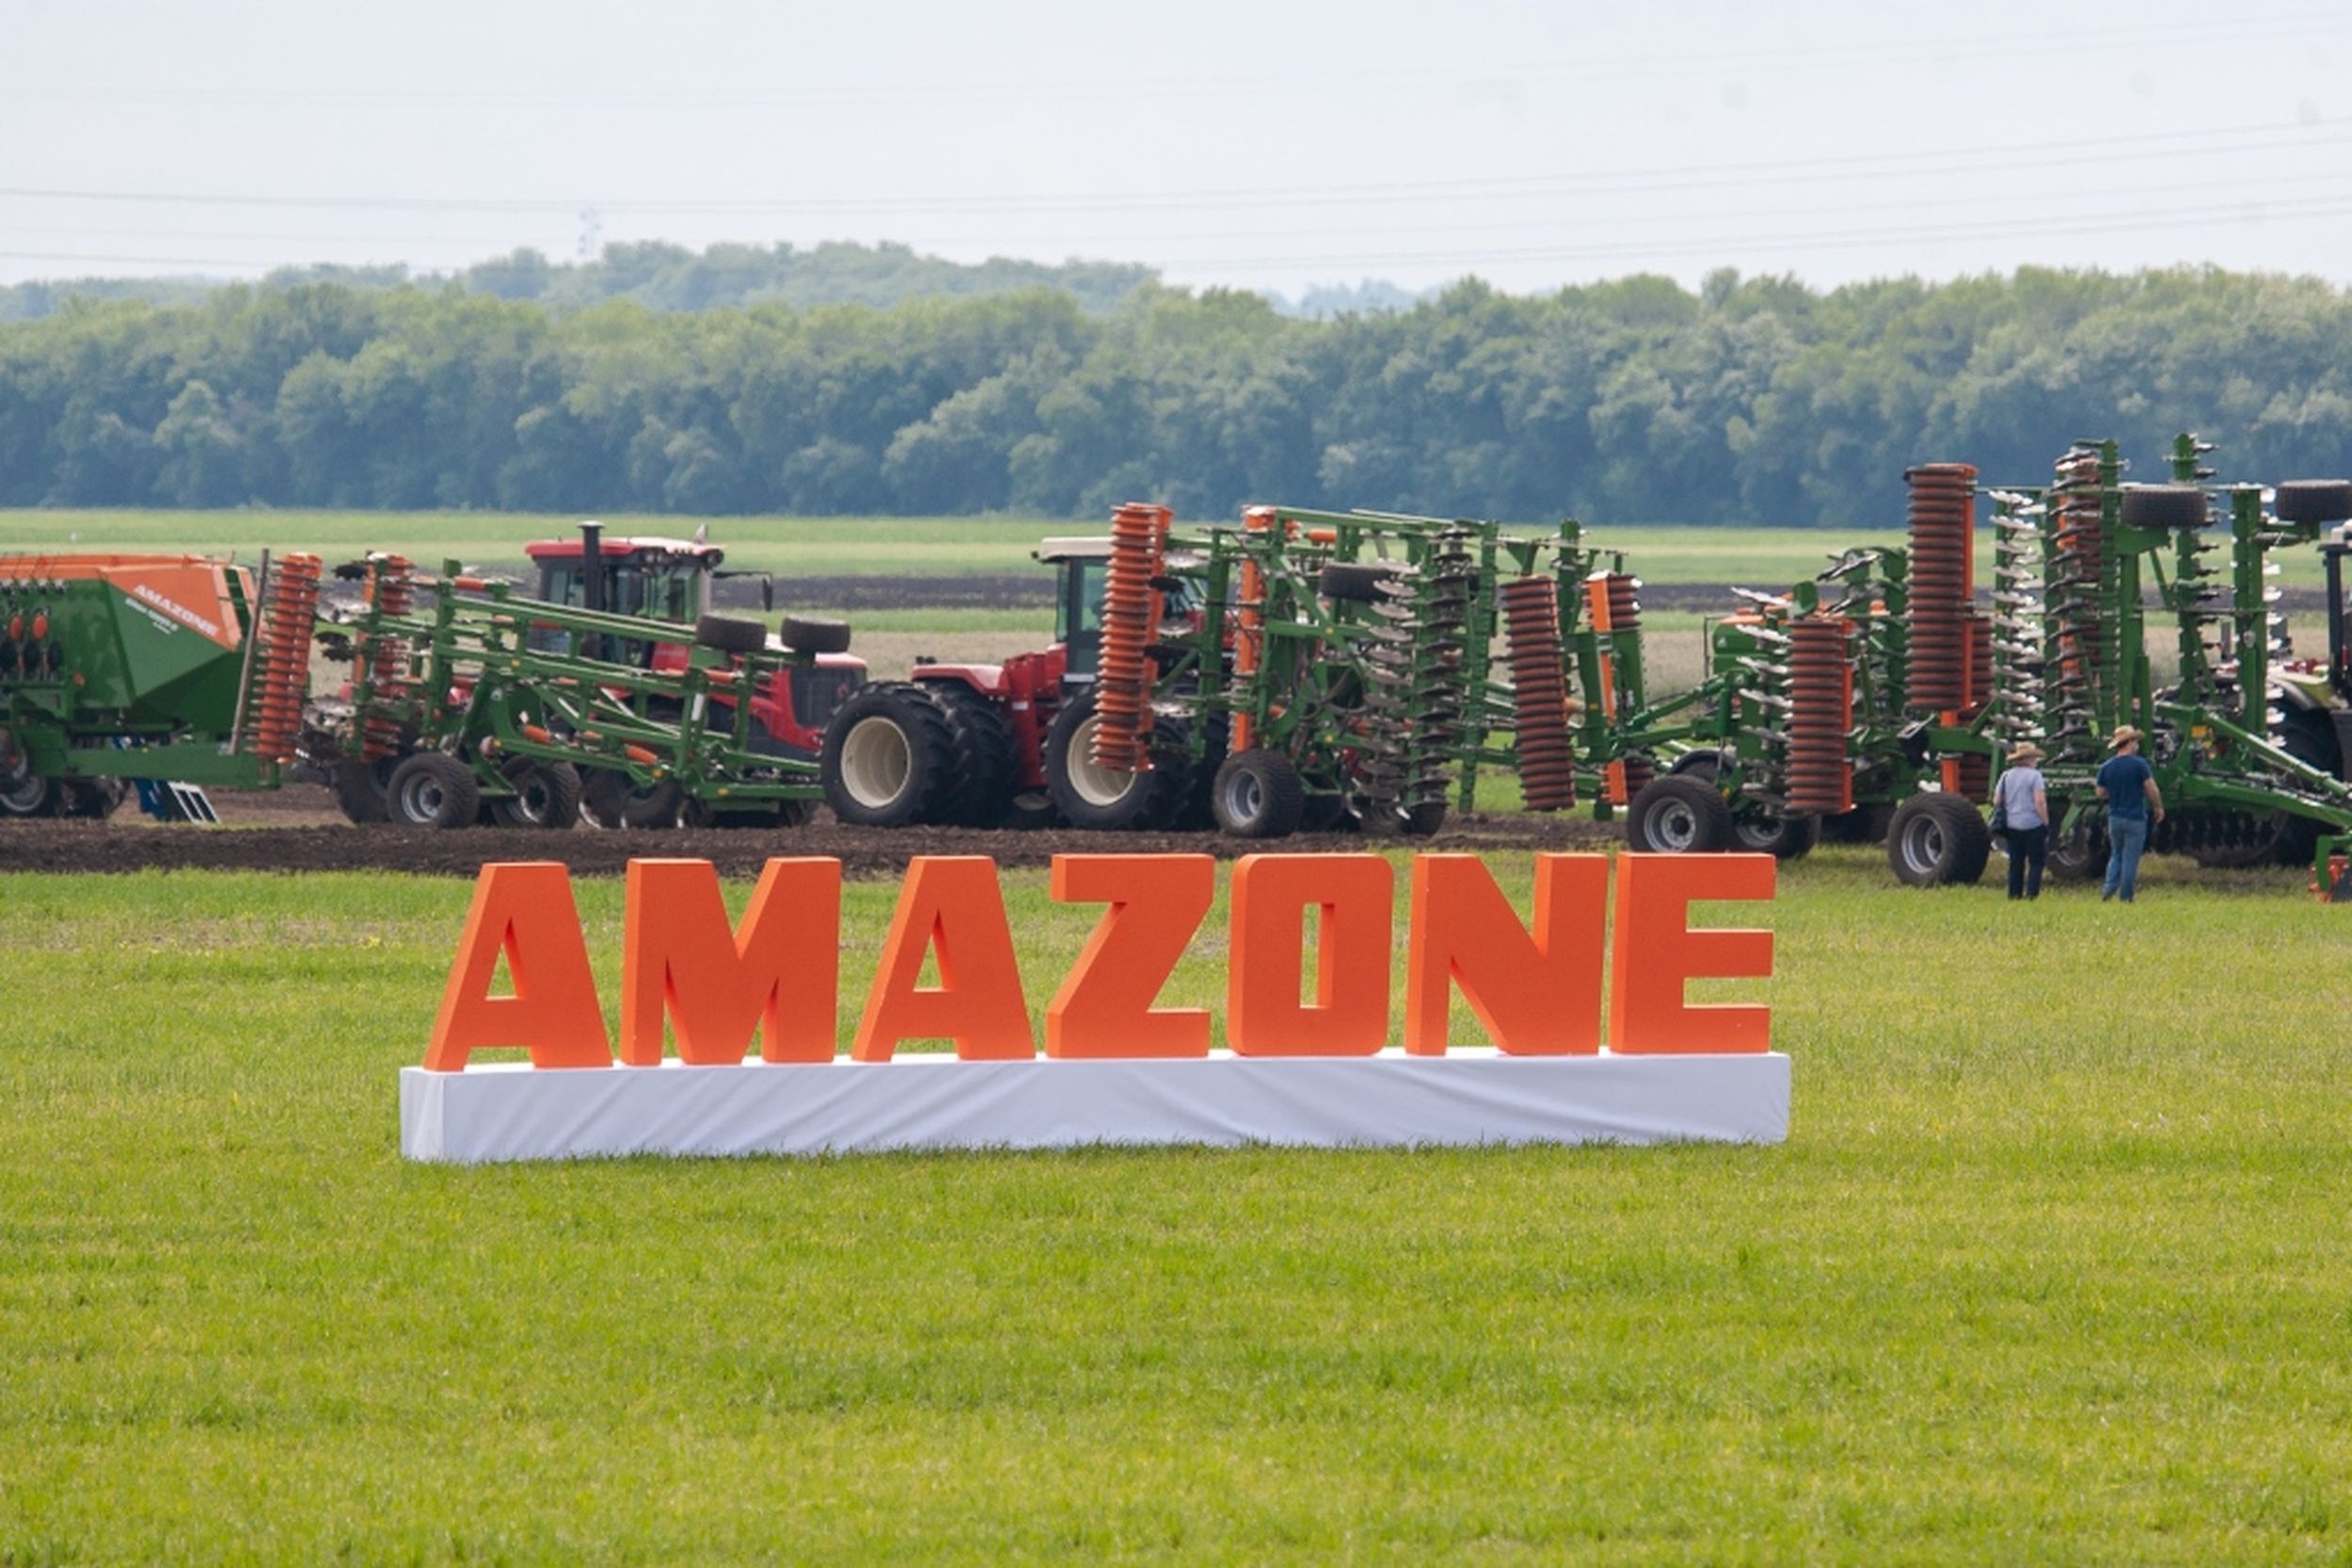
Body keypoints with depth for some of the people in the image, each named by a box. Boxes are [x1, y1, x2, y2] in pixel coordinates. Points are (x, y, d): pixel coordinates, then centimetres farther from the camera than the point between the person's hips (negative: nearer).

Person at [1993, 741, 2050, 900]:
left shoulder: (2006, 776, 7)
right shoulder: (2034, 775, -10)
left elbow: (1996, 801, 9)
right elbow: (2040, 802, -16)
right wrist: (2045, 822, -9)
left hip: (2011, 826, 5)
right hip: (2032, 825, -5)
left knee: (2016, 862, 12)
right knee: (2036, 861, 2)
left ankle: (2014, 892, 10)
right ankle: (2032, 892, -6)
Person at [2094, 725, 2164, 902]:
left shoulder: (2106, 767, 2)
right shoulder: (2139, 764, -11)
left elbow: (2101, 794, 7)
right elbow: (2151, 790, -12)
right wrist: (2158, 807, 4)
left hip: (2114, 818, 4)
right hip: (2135, 818, -4)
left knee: (2116, 856, 17)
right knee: (2130, 859, 3)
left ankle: (2109, 890, 3)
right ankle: (2125, 897, 6)